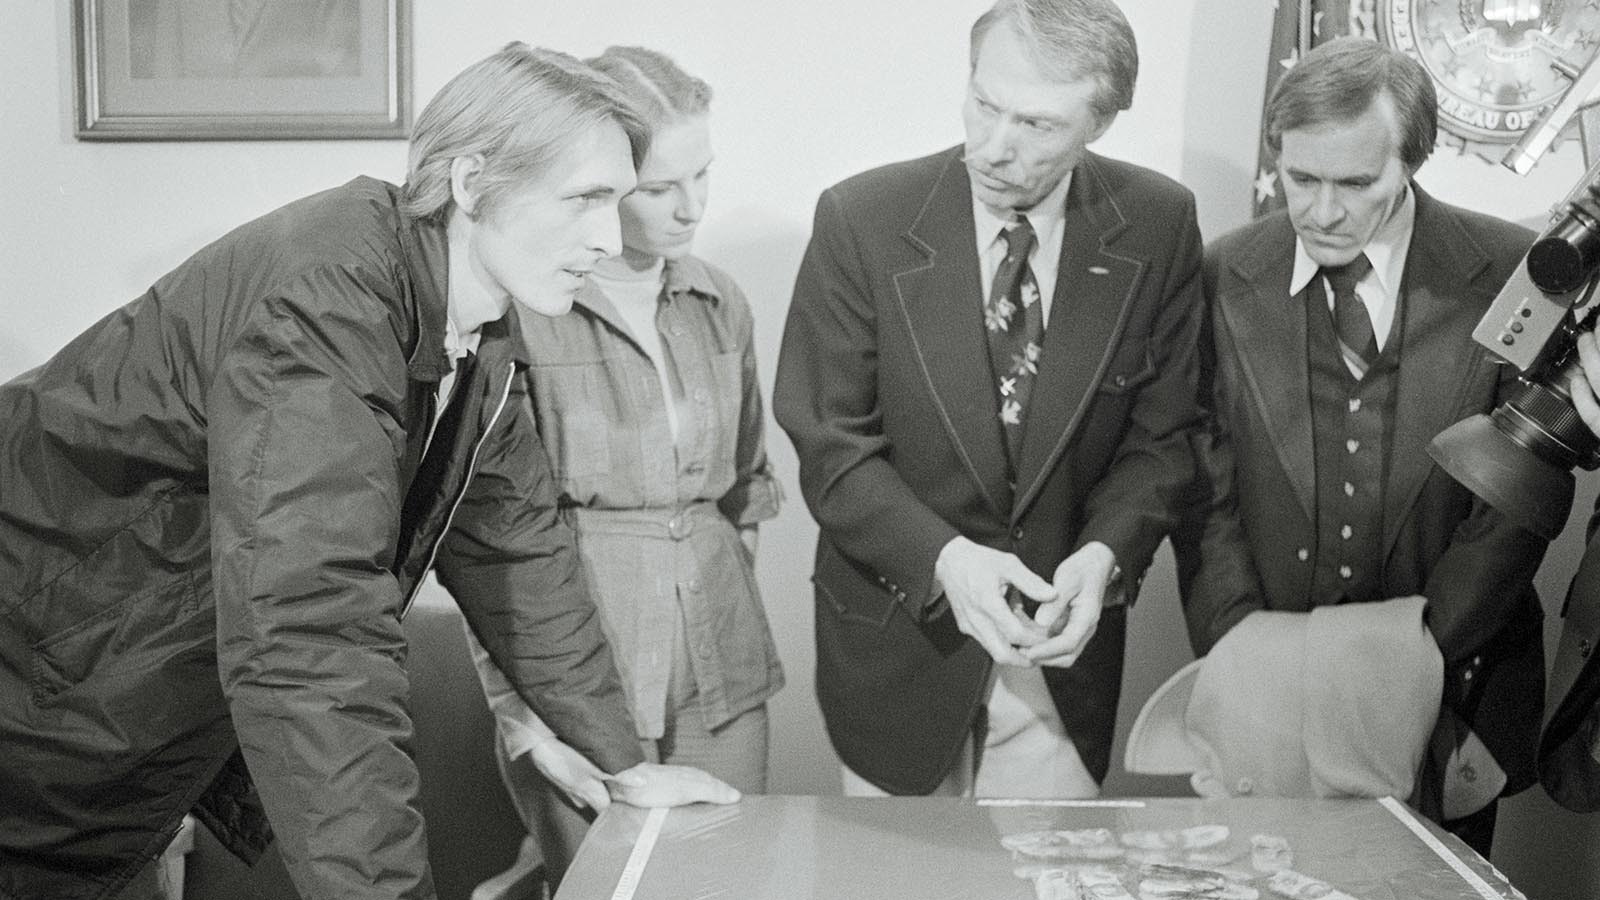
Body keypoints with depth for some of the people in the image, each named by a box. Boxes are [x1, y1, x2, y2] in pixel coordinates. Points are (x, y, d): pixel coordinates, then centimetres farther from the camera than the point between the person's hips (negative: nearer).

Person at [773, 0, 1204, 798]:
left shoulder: (1158, 227, -8)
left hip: (1064, 636, 1)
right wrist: (942, 558, -26)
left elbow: (1162, 432, -1)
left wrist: (1105, 553, -19)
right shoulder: (862, 220, -13)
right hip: (899, 635, -1)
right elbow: (829, 442, -11)